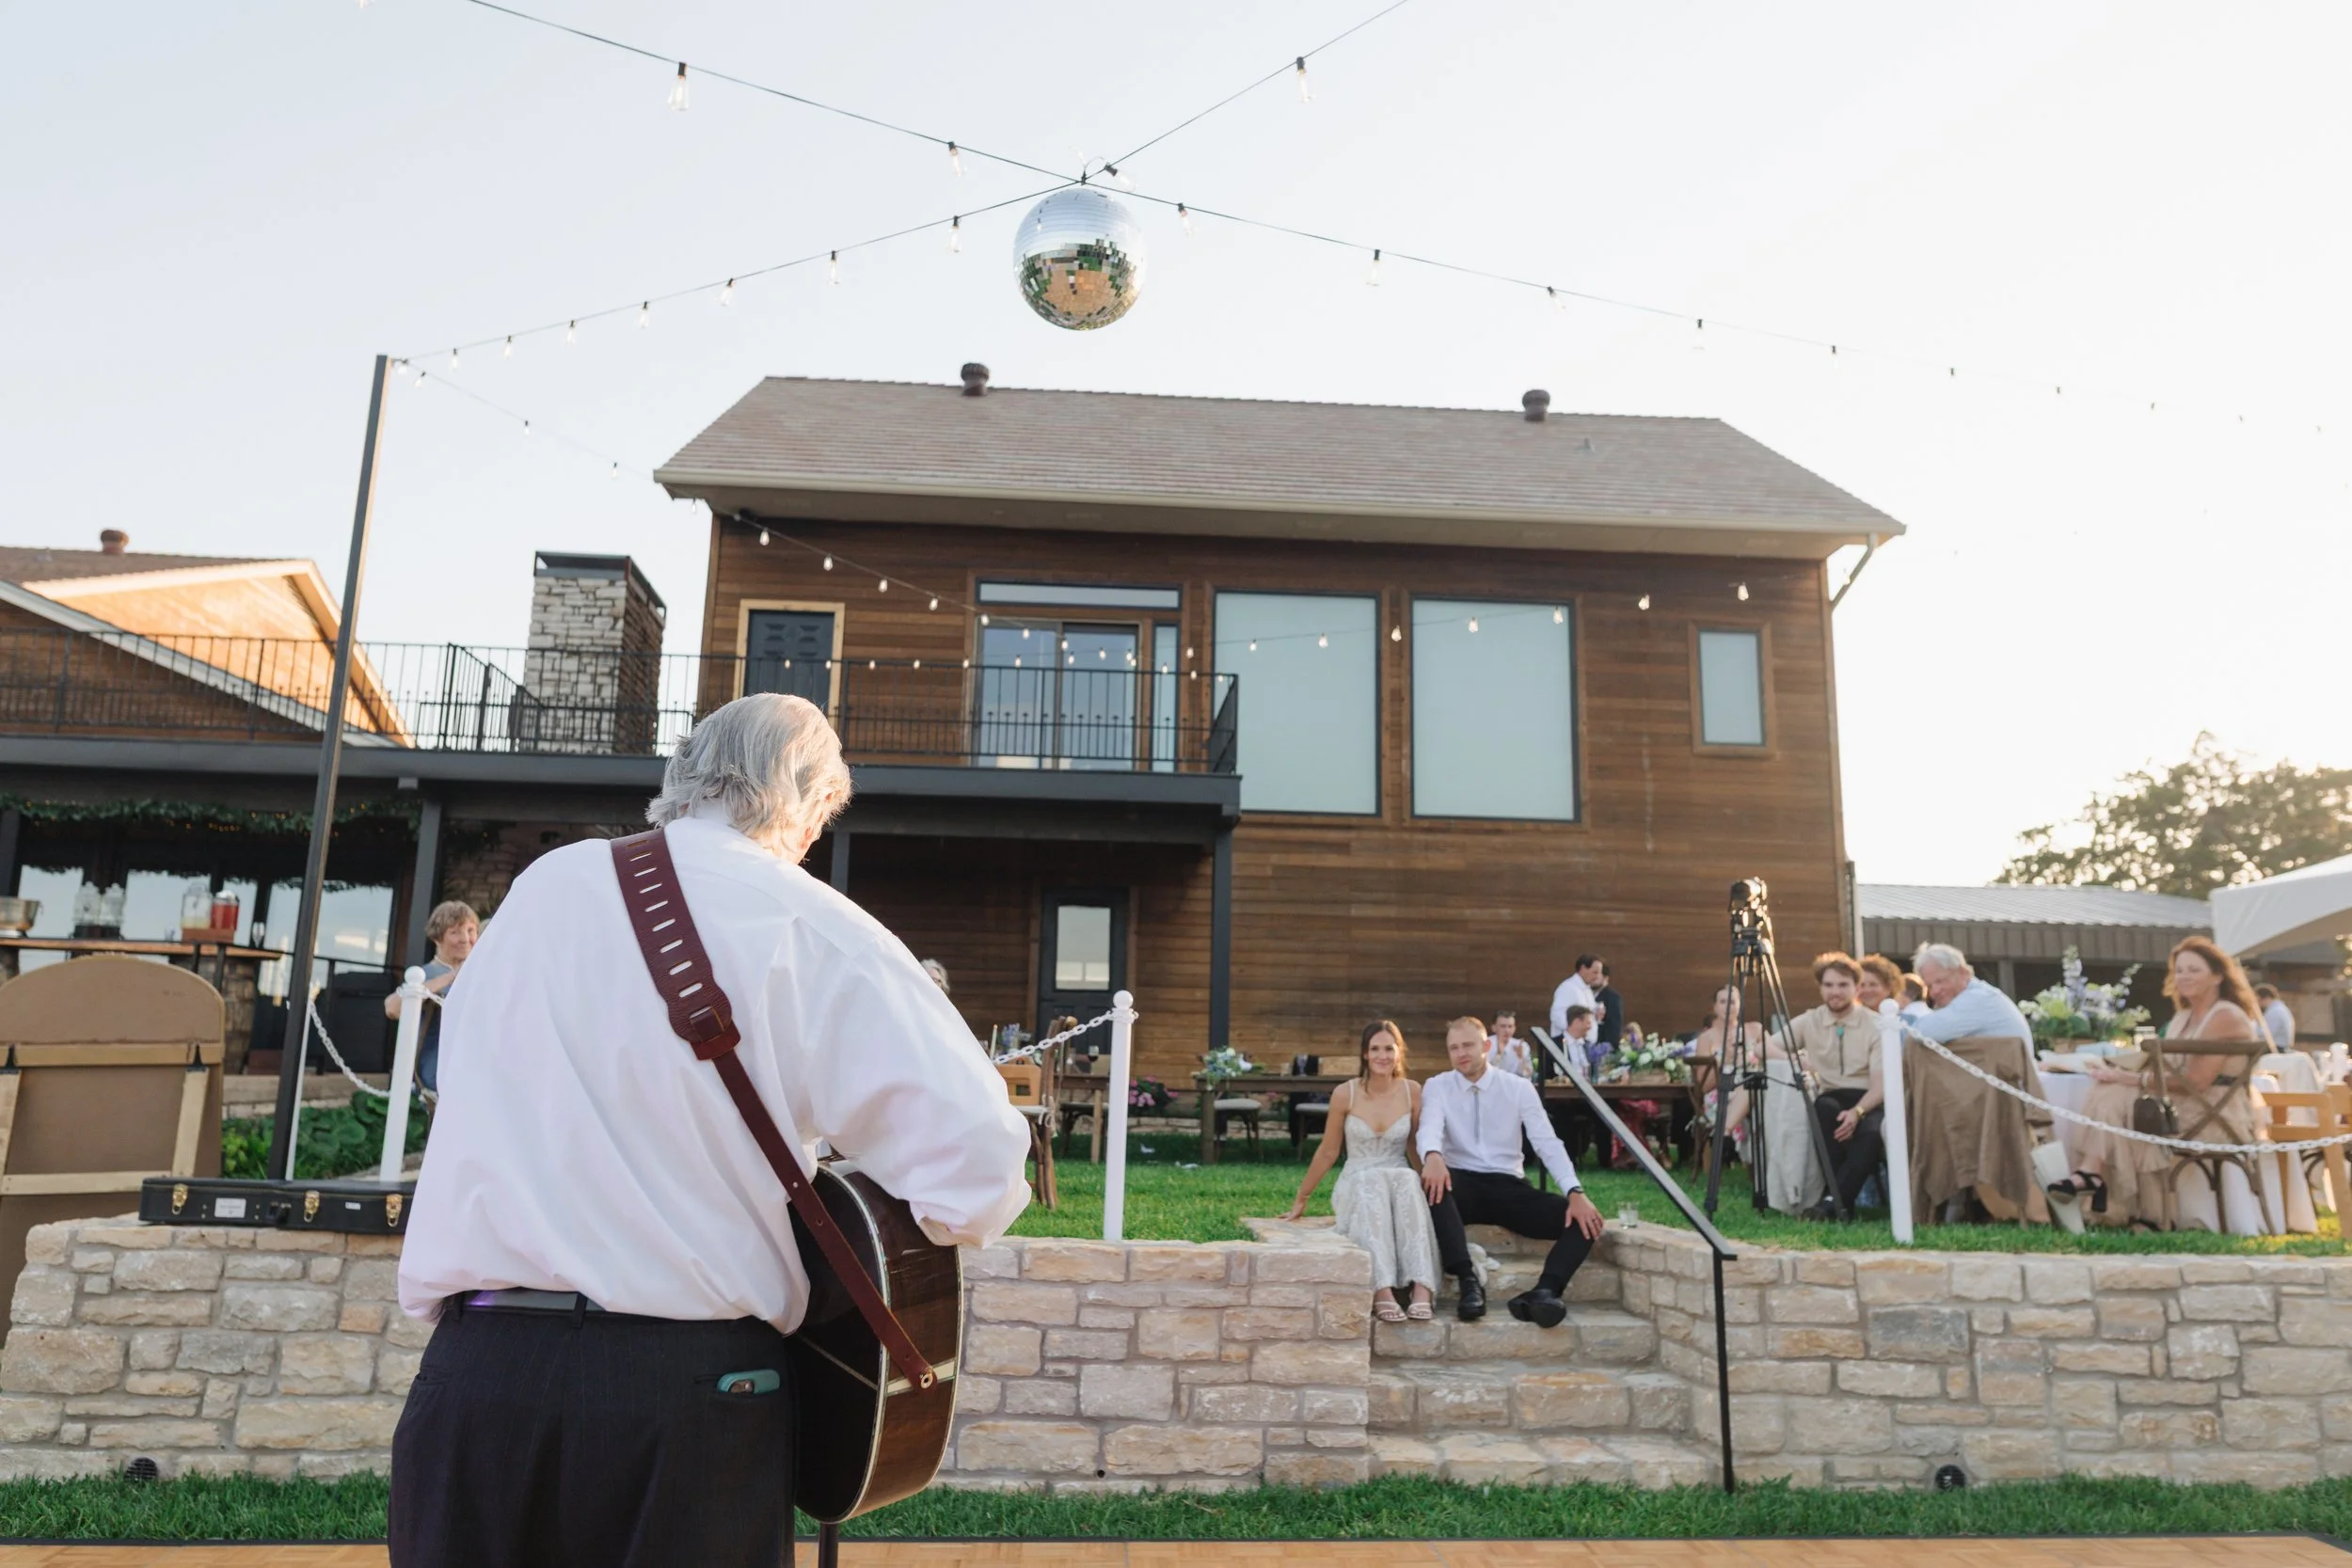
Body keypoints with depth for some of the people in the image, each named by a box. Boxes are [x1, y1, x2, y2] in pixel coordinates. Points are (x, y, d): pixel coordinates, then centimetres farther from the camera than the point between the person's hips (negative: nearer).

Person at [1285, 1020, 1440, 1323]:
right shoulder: (1345, 1094, -5)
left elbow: (1417, 1149, 9)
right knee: (1371, 1182, -36)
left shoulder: (1412, 1091, -1)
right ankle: (1382, 1291, -47)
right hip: (1357, 1185, -1)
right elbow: (1328, 1152, 5)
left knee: (1407, 1180, -35)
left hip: (1402, 1182, 1)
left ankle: (1421, 1288, -45)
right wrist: (1301, 1199, 9)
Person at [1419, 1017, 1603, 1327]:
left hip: (1509, 1188, 2)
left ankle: (1544, 1291, -39)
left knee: (1584, 1218, -20)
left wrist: (1576, 1192, -20)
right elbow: (1429, 1128, -16)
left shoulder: (1519, 1088, 5)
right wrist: (1432, 1155, -42)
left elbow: (1548, 1143, -4)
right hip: (1462, 1186, -2)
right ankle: (1468, 1281, -38)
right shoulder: (1437, 1087, 4)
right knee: (1431, 1181, -37)